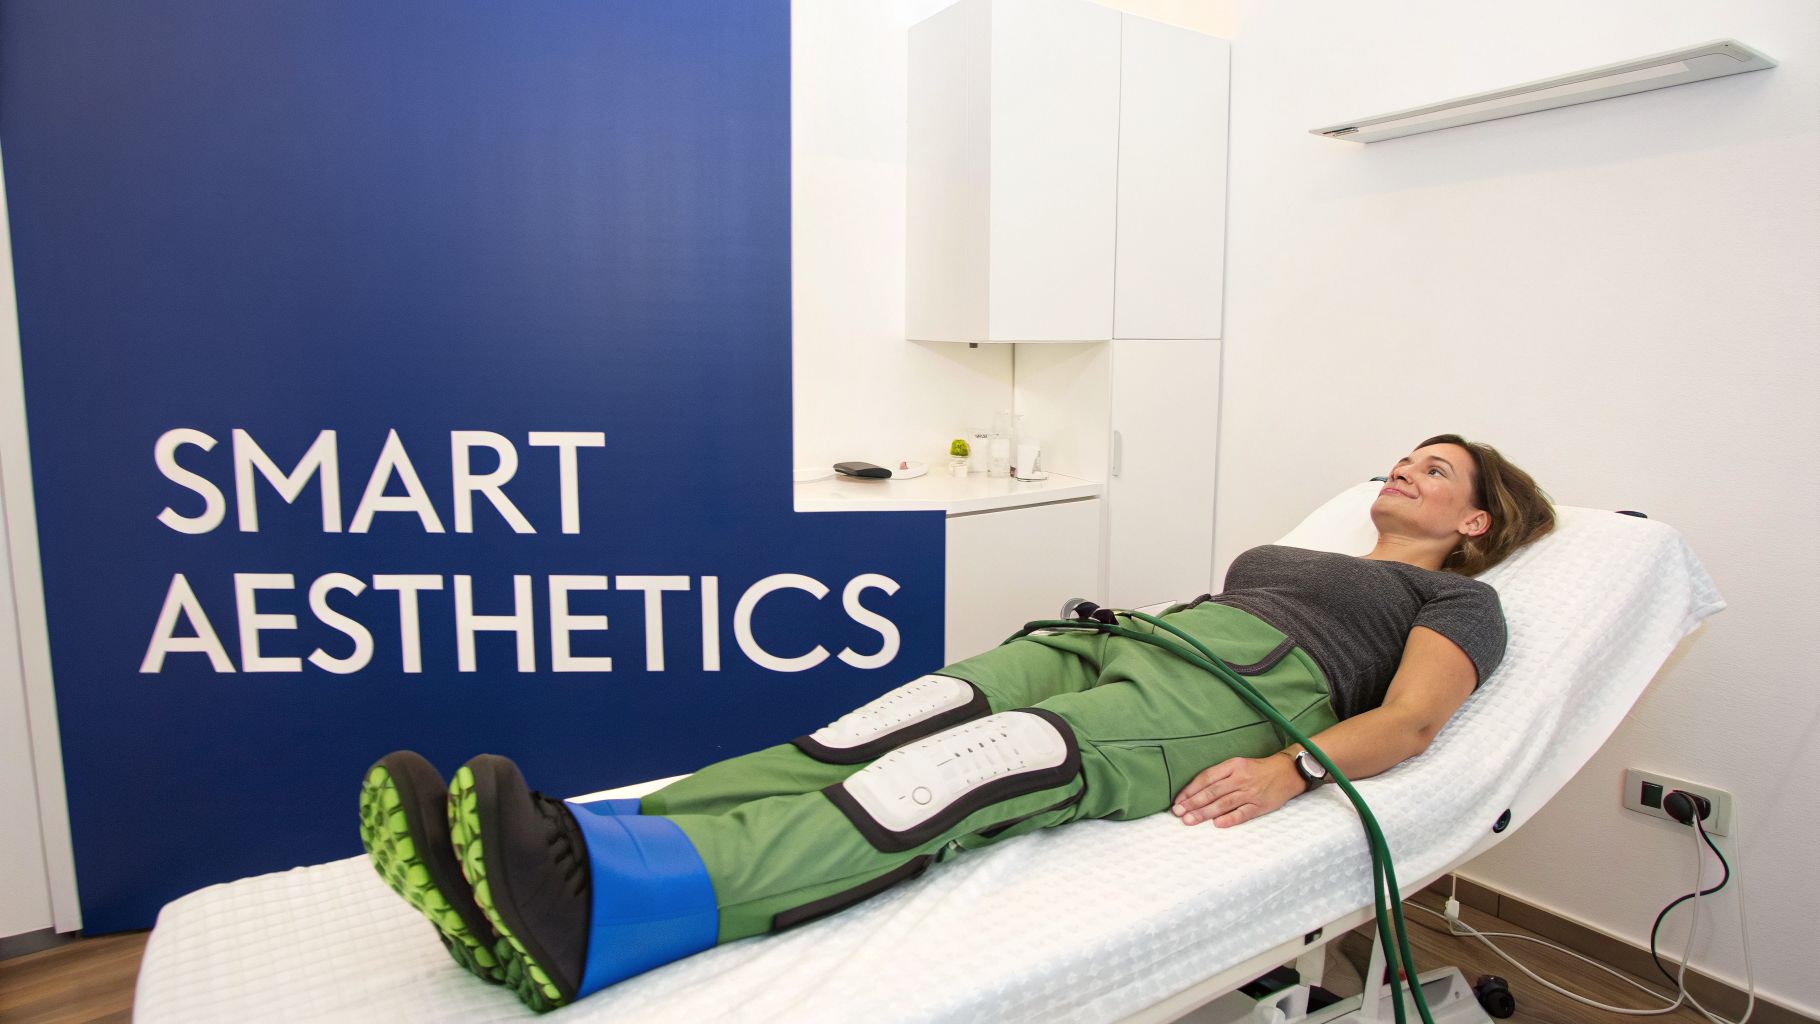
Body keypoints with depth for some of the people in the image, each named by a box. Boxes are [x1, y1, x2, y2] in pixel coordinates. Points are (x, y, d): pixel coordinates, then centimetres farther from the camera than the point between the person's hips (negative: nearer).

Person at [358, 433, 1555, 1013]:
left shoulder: (1459, 599, 21)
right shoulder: (1289, 552, 39)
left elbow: (1412, 717, 1)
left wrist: (1295, 769, -17)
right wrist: (1101, 613, 12)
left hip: (1249, 687, -6)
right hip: (1119, 638, 6)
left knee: (976, 773, -34)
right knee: (887, 733, -23)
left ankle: (596, 916, -52)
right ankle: (569, 858, -36)